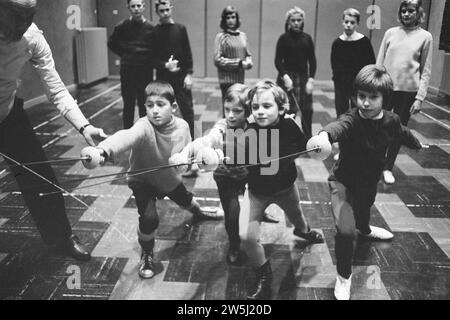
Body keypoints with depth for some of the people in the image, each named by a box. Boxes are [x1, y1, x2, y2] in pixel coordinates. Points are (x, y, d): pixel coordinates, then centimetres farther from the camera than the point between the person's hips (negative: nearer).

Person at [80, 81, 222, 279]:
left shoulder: (182, 126, -24)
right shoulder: (144, 127, -39)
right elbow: (125, 137, -61)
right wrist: (101, 151, -81)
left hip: (171, 178, 4)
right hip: (143, 181, -4)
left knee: (185, 199, 29)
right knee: (149, 218, -23)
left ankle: (198, 213, 69)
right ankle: (146, 255, 11)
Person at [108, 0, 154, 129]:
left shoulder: (150, 28, -2)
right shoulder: (122, 26, 0)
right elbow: (112, 44, 15)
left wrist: (149, 59, -3)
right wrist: (124, 54, 6)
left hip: (145, 71, 0)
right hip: (127, 70, 1)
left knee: (144, 104, 5)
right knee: (128, 104, 7)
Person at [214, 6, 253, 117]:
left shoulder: (242, 35, 12)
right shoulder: (221, 36, -4)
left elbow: (248, 55, 19)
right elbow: (217, 60, -10)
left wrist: (248, 62, -6)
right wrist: (238, 63, -14)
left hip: (240, 78, 5)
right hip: (227, 79, -5)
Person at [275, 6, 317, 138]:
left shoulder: (307, 38, 7)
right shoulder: (284, 38, -1)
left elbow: (312, 60, 6)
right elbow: (278, 61, -4)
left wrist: (311, 79, -6)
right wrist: (285, 76, -17)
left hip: (304, 77, 3)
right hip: (287, 76, -3)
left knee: (307, 110, 2)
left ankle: (308, 138, 17)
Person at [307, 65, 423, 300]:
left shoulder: (391, 121, -14)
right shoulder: (351, 120, -32)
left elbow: (403, 134, 10)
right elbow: (338, 126, -57)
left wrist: (418, 145, 32)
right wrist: (324, 136, -81)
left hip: (370, 182, 5)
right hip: (343, 181, -5)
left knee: (364, 210, 34)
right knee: (345, 230, -22)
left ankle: (365, 229, 72)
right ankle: (344, 277, 3)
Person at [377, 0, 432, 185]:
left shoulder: (425, 37, 1)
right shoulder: (391, 33, 5)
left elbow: (425, 71, -1)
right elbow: (379, 63, 7)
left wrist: (420, 97, -7)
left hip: (408, 91, -1)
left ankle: (388, 168, 20)